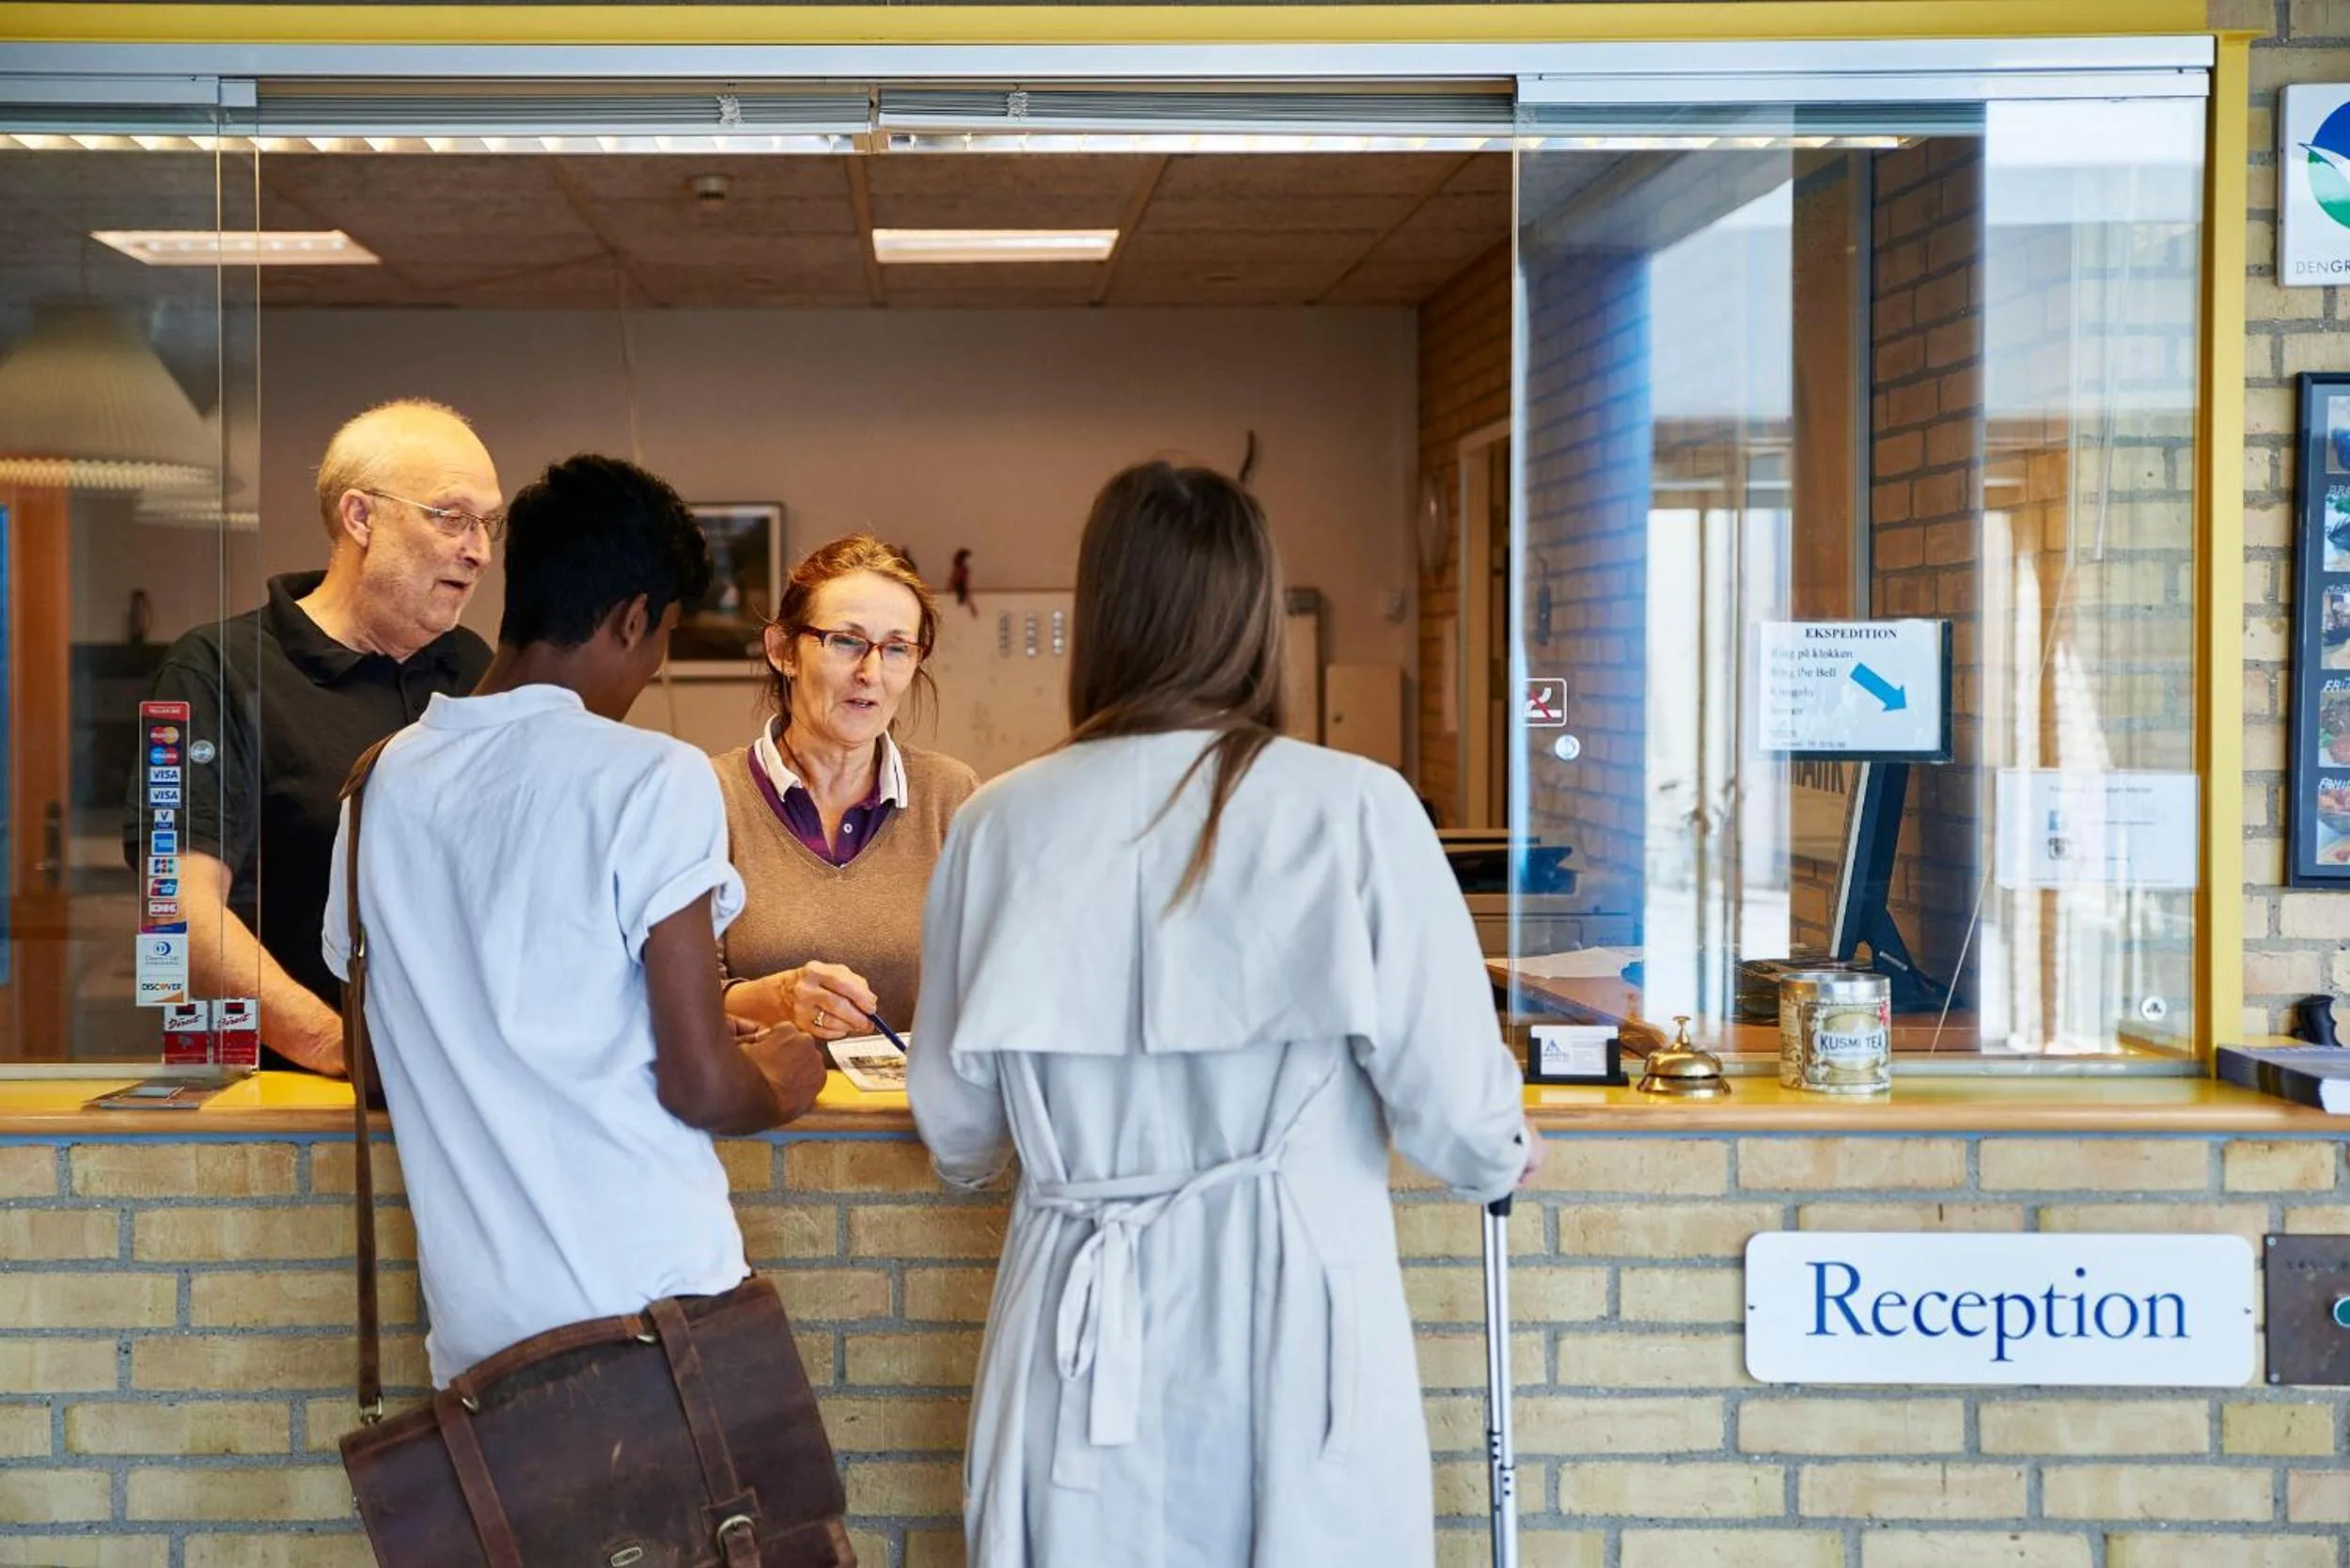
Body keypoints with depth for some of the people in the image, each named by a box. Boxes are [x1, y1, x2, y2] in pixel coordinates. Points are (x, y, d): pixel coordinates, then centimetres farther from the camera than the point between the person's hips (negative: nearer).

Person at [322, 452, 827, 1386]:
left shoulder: (387, 781, 7)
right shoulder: (653, 780, -11)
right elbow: (701, 1086, -13)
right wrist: (780, 1085, 10)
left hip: (476, 1320, 5)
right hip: (646, 1299, -5)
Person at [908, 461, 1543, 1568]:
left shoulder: (1004, 824, -3)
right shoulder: (1353, 809, -10)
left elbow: (955, 1124, 8)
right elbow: (1449, 1095, -8)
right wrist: (1504, 1157, 16)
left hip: (1087, 1329, 2)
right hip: (1295, 1321, -2)